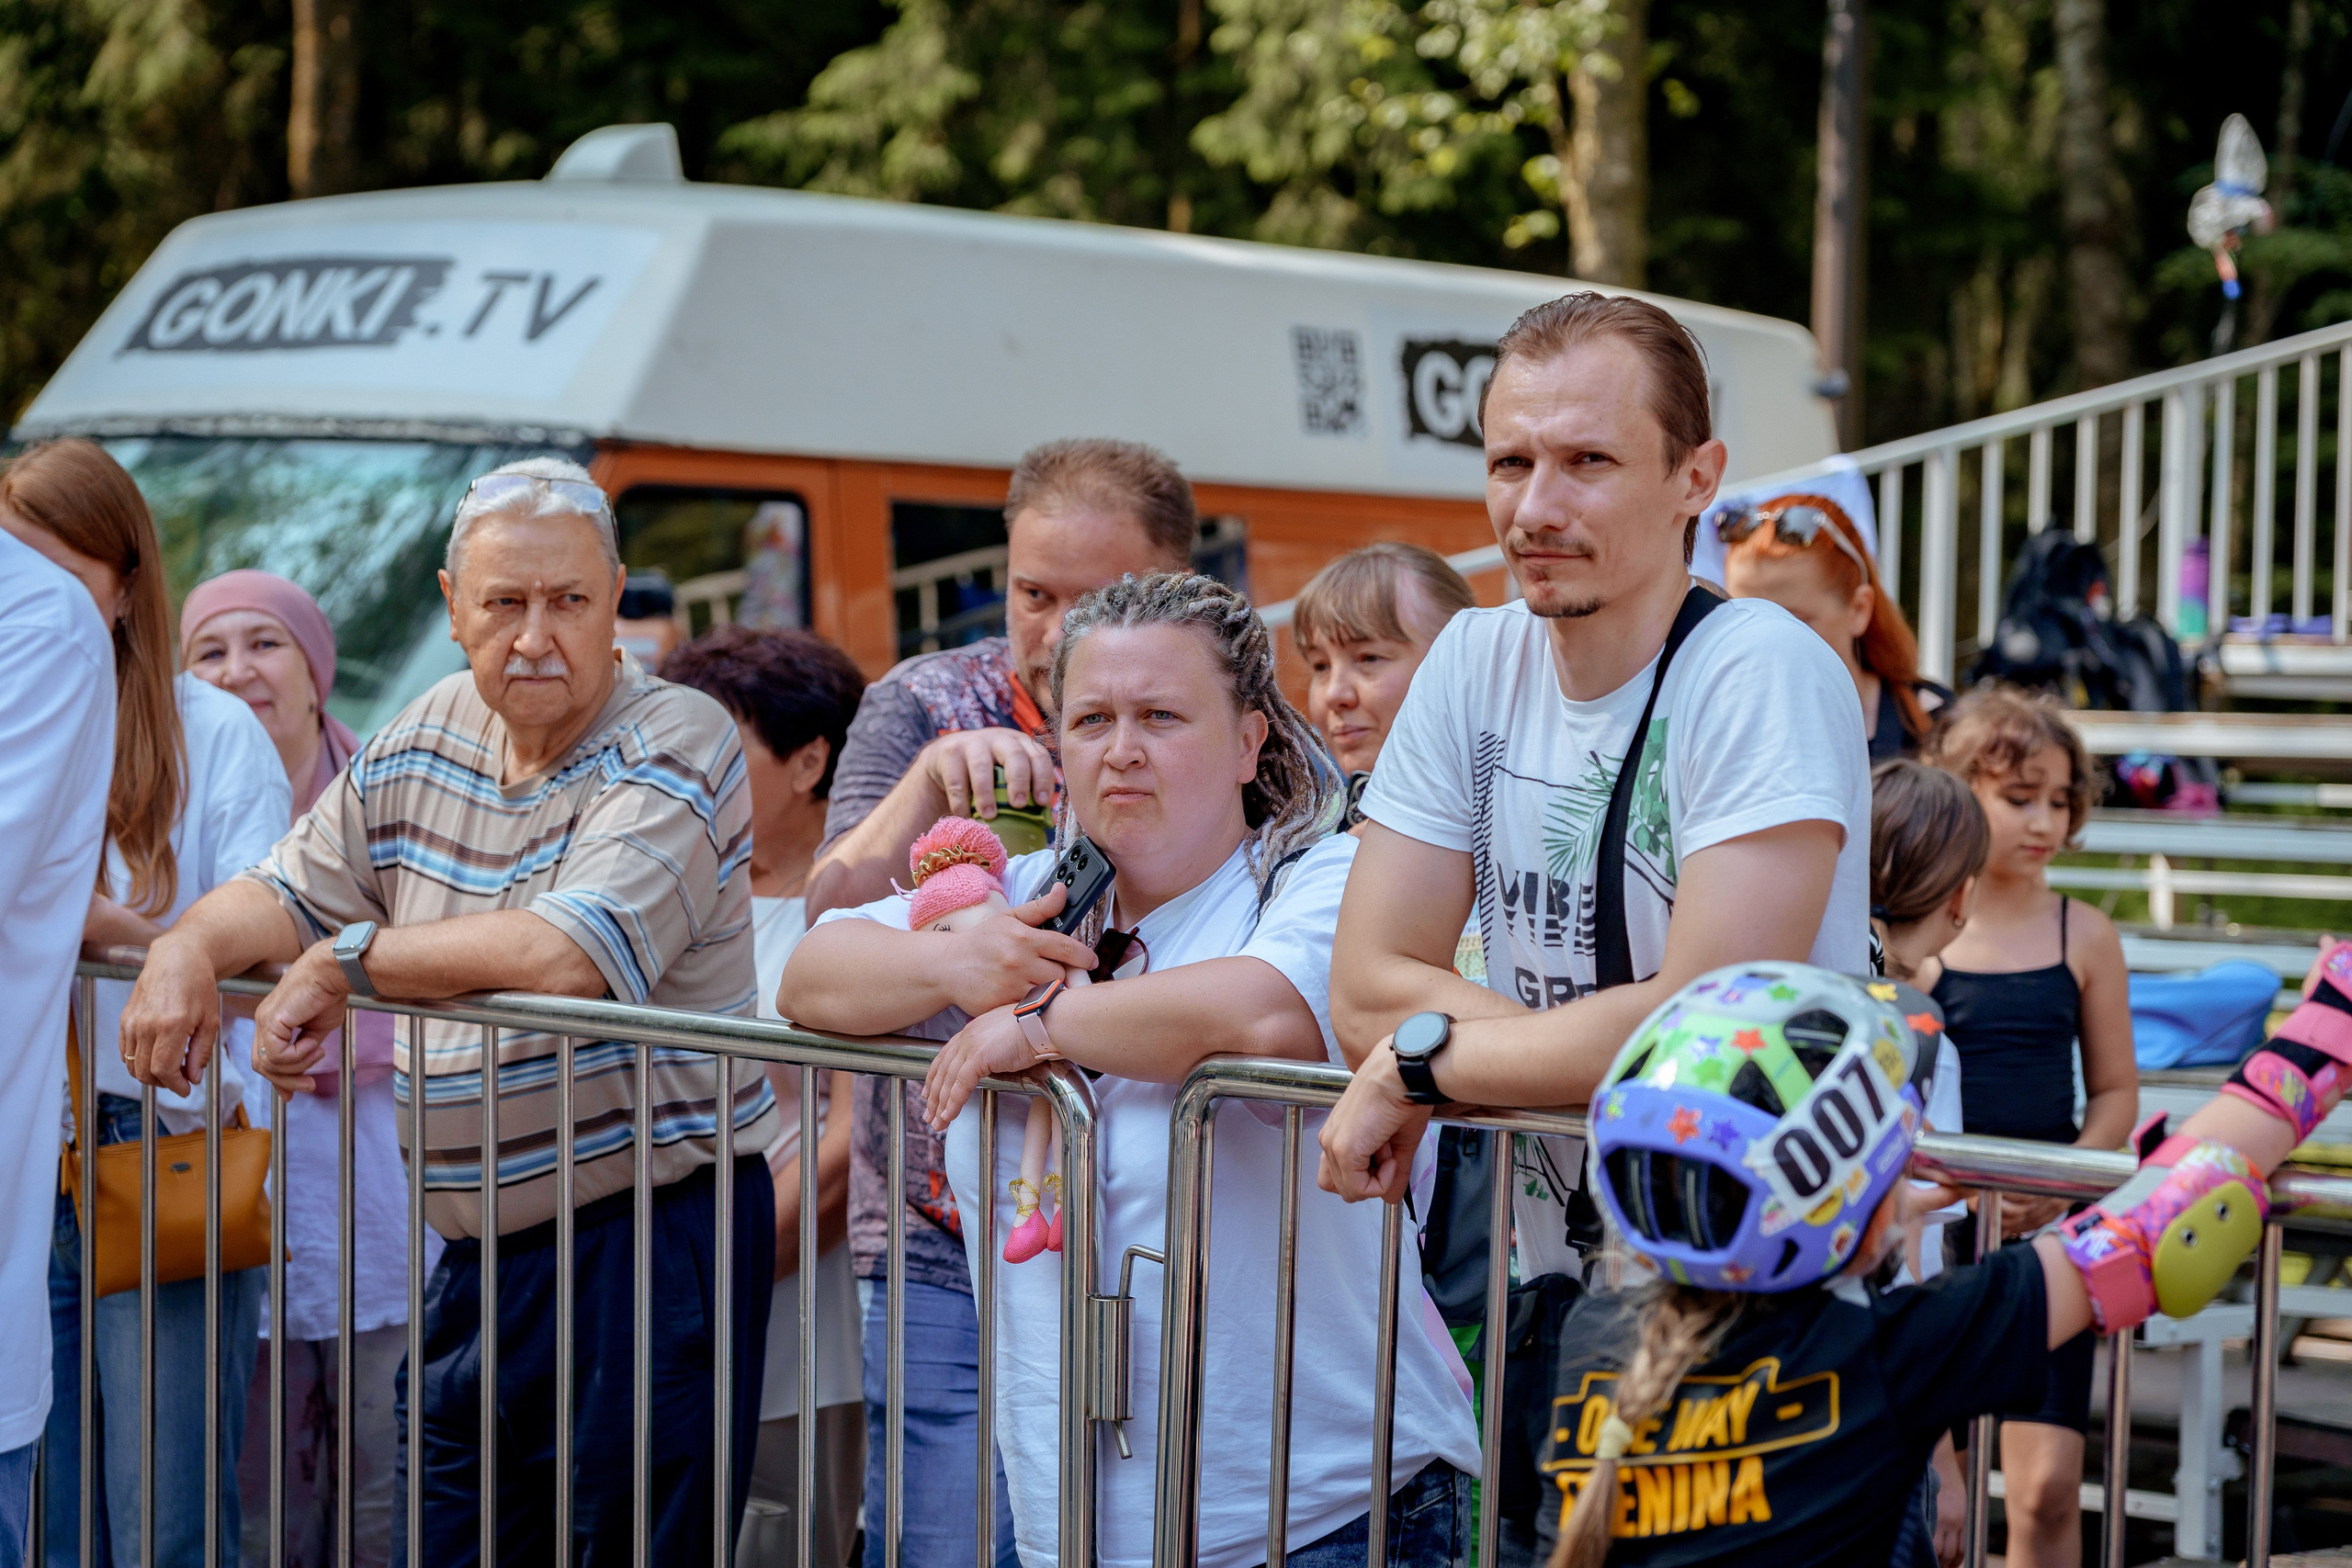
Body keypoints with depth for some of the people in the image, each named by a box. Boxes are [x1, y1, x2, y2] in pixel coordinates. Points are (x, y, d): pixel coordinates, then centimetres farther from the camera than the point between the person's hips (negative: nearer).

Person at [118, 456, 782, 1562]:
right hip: (479, 1249, 7)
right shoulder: (426, 739, 9)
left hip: (653, 1233, -7)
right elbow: (290, 891, 17)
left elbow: (569, 952, -27)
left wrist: (348, 962, -16)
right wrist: (189, 947, -6)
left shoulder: (676, 746, -13)